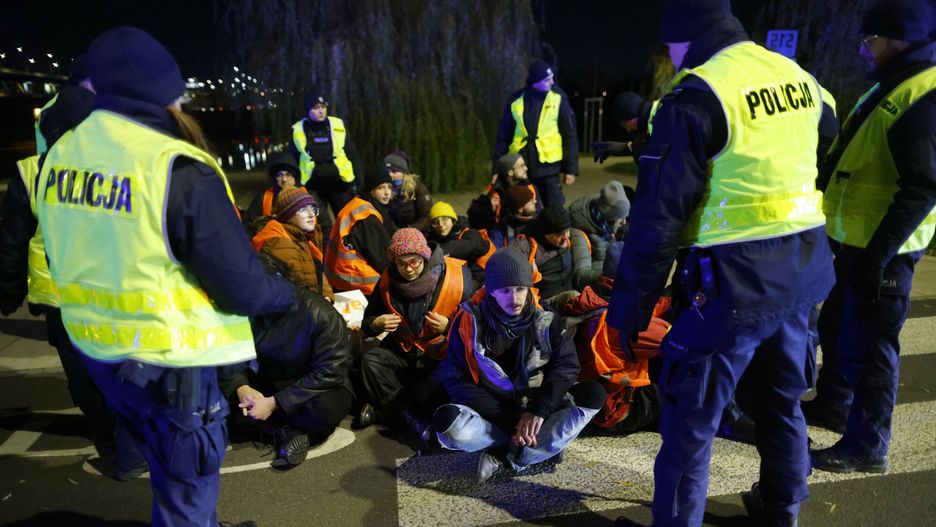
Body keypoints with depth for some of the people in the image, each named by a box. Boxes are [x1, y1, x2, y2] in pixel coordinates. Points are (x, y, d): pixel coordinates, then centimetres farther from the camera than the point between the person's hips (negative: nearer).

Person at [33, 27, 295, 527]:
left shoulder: (59, 154, 0)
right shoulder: (178, 169, -23)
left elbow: (76, 254, 11)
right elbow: (243, 288, -21)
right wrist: (287, 292, -1)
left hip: (93, 346, 7)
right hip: (167, 359, -7)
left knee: (169, 470, 29)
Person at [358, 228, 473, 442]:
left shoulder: (456, 276, -16)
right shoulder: (388, 280, -5)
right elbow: (367, 323, 7)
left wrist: (448, 327, -25)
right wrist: (376, 325, -16)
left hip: (443, 355, -3)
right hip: (404, 352, 3)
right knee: (370, 359, -22)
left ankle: (391, 407, -16)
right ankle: (410, 414, -21)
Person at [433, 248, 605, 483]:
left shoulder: (546, 319, -3)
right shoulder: (469, 321, -9)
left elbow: (567, 366, -4)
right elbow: (457, 381, -10)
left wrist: (540, 410, -21)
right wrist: (509, 421, -18)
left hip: (536, 413, 2)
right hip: (492, 415, -2)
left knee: (593, 393, -22)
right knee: (447, 422, -32)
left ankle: (504, 456, -21)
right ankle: (544, 446, -15)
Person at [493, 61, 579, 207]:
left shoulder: (558, 98, -2)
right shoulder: (515, 101, 0)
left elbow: (569, 135, 0)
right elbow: (503, 136, 4)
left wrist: (571, 168, -3)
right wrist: (498, 169, 2)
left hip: (548, 166, -1)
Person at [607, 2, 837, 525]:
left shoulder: (697, 96, -15)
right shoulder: (798, 77, 10)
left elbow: (659, 216, -17)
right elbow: (814, 165, 17)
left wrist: (629, 307, -11)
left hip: (734, 279, -8)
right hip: (804, 266, 8)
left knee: (691, 419, 4)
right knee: (782, 400, 24)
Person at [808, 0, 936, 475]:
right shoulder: (891, 87, 14)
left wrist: (878, 253, -26)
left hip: (881, 249, -10)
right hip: (855, 239, 10)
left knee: (867, 345, -1)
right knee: (836, 325, 22)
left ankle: (867, 446, 14)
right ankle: (833, 402, 42)